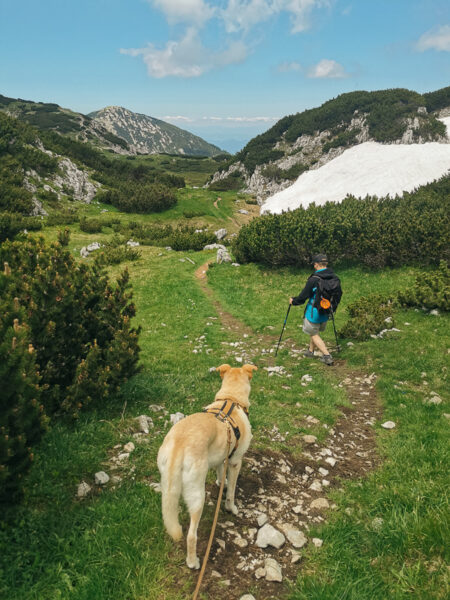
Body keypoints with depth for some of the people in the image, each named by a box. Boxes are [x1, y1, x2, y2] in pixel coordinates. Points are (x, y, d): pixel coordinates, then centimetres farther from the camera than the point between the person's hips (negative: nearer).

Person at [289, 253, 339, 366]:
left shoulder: (314, 279, -22)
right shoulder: (334, 277, -4)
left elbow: (303, 296, -14)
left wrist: (293, 301, 5)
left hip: (314, 312, -6)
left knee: (314, 334, 8)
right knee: (315, 331, 25)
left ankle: (327, 356, 0)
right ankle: (310, 351, 38)